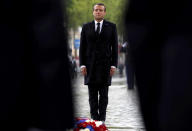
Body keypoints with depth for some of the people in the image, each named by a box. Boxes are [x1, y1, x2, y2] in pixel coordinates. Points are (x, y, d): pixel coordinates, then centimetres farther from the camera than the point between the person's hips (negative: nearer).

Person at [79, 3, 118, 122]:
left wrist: (114, 65, -4)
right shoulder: (86, 27, 8)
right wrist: (82, 65, -2)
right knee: (92, 94, 2)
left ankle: (102, 118, 5)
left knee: (104, 94, 0)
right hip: (90, 66, 1)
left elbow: (114, 47, 3)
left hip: (105, 65, -1)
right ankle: (94, 118, 6)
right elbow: (82, 47, 7)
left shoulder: (111, 27, 5)